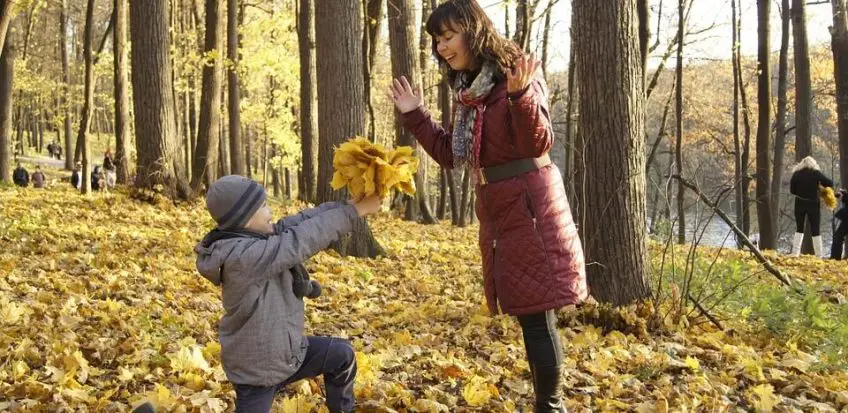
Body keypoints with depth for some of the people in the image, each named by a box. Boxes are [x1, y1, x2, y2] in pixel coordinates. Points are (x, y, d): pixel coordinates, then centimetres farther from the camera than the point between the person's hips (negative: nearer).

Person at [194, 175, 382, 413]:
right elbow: (302, 239, -32)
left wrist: (348, 204, -11)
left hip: (285, 351, 9)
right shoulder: (242, 256, -31)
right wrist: (355, 211, -27)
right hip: (258, 370, -9)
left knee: (342, 355, 18)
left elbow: (301, 221, -3)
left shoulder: (253, 238, -4)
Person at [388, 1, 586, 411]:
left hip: (529, 206, -8)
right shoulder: (467, 90, 13)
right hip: (497, 210, 8)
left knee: (537, 316, -5)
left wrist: (520, 97, -36)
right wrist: (414, 116, 15)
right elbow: (450, 155, 19)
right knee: (528, 315, 13)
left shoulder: (518, 73, -12)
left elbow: (538, 143, -21)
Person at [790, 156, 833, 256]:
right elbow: (830, 183, -7)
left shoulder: (796, 174, 2)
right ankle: (818, 255, 3)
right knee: (816, 230, 4)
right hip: (813, 204, -2)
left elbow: (792, 190, 5)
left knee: (799, 228, 13)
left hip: (800, 204, 2)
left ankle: (795, 252, 2)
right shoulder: (816, 173, -5)